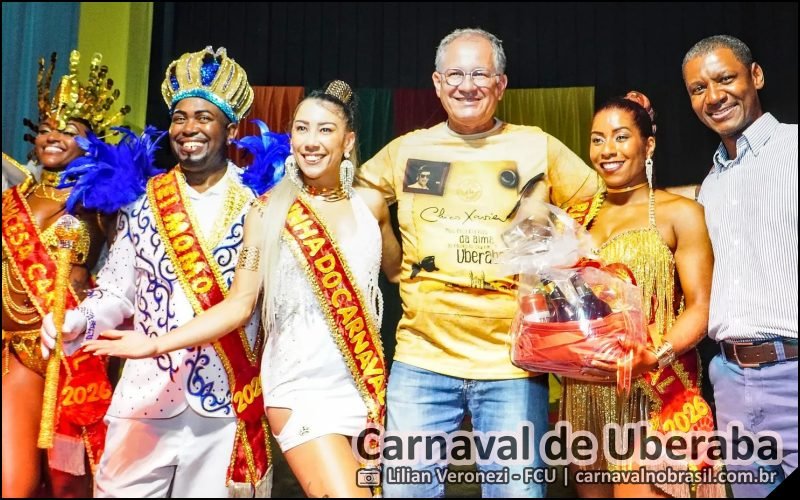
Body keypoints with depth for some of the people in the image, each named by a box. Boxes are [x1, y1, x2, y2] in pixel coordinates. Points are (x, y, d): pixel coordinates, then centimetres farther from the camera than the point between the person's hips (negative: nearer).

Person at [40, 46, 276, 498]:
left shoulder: (260, 201, -2)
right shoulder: (141, 200, 6)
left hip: (228, 405, -2)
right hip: (146, 400, 2)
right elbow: (117, 291, 9)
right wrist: (79, 322, -9)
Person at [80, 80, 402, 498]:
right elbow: (239, 304, -4)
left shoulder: (370, 204, 5)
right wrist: (156, 344, -11)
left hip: (365, 384, 4)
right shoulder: (268, 213, -3)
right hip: (302, 389, -3)